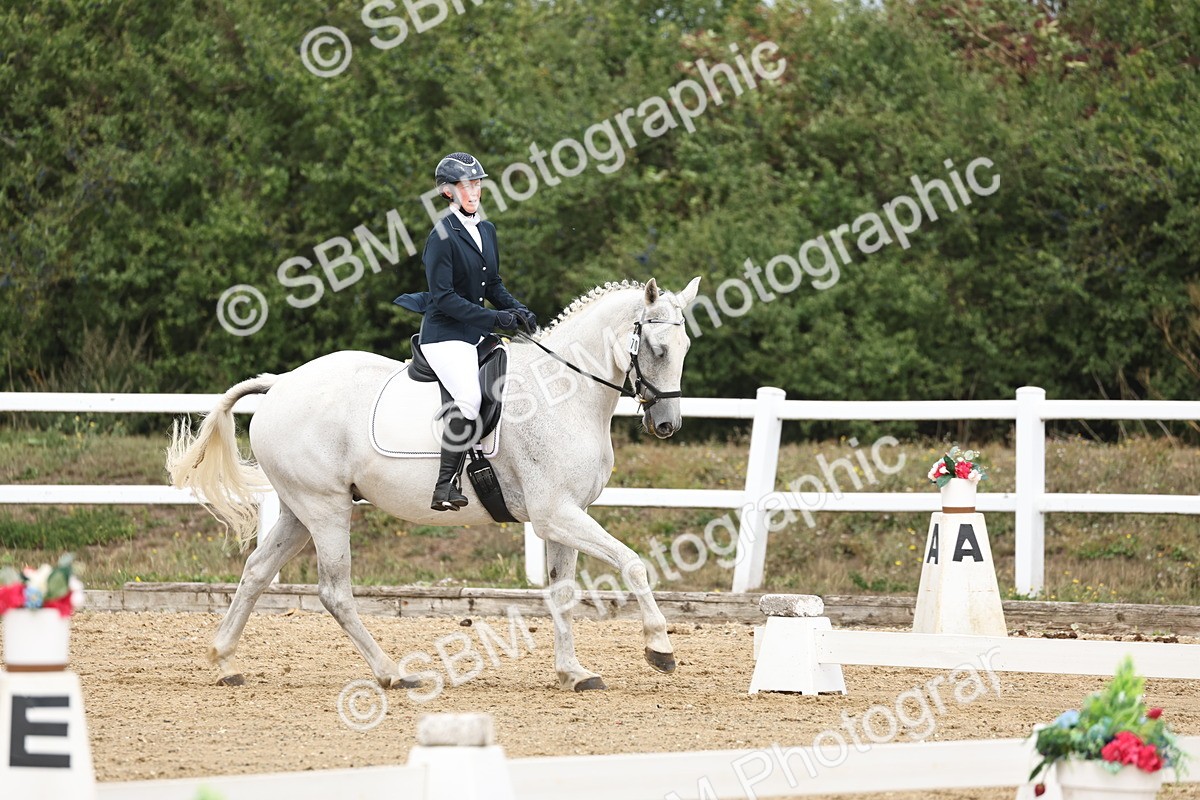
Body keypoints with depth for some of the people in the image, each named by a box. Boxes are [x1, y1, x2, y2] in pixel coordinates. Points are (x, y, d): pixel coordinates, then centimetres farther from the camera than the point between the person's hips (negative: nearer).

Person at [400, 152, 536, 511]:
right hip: (444, 335, -9)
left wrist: (518, 311, 2)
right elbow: (444, 297, -17)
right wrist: (494, 318, -21)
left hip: (476, 334, 9)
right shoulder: (442, 235, -12)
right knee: (470, 398, -28)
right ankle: (445, 486, -25)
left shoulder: (486, 230, 13)